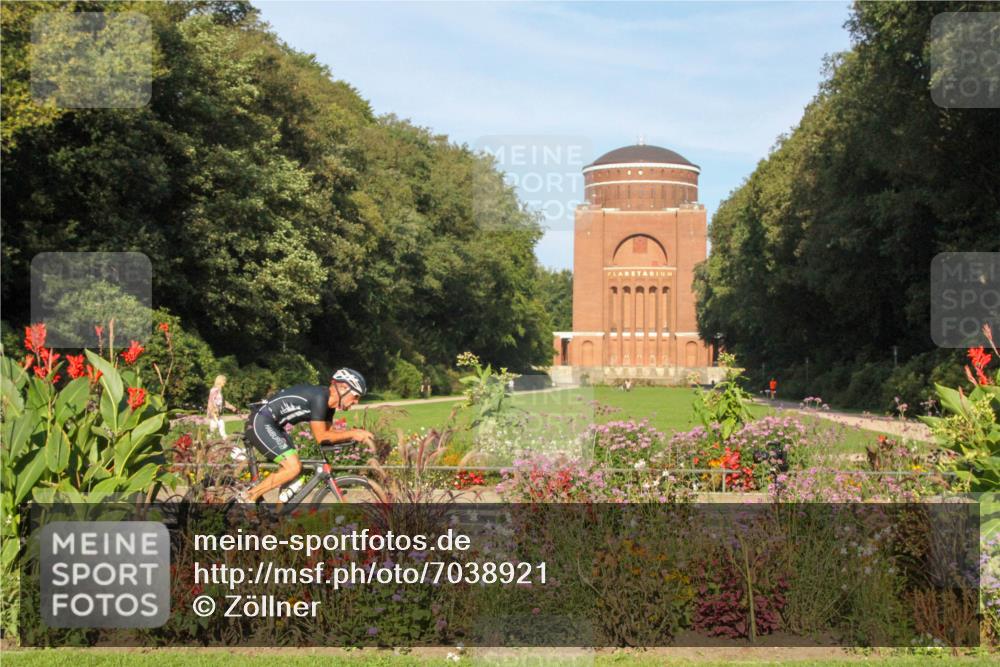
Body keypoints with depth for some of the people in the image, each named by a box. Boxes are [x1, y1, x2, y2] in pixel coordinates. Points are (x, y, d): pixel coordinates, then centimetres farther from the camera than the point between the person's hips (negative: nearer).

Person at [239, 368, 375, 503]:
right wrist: (352, 433, -16)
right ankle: (249, 496, -5)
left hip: (271, 425, 10)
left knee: (291, 467, 10)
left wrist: (357, 434, -2)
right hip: (260, 422, -10)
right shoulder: (319, 397, -22)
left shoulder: (328, 401, 7)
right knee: (293, 467, -15)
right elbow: (321, 437, -19)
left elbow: (329, 432, 11)